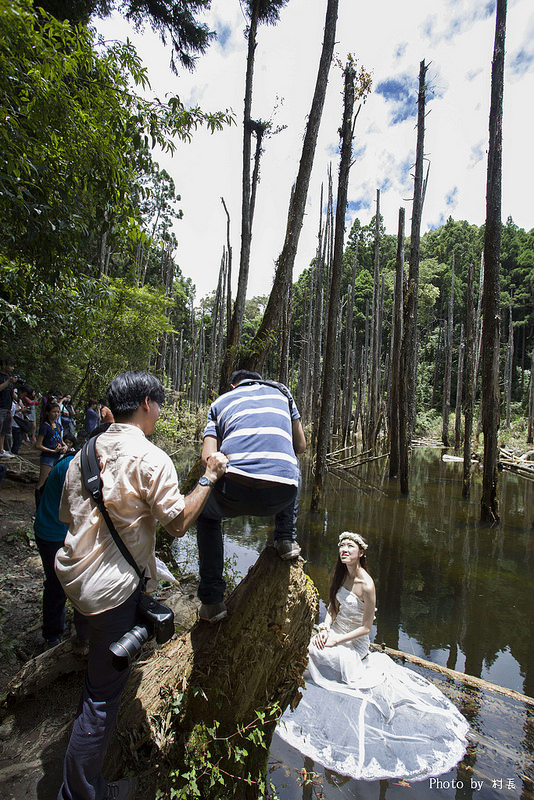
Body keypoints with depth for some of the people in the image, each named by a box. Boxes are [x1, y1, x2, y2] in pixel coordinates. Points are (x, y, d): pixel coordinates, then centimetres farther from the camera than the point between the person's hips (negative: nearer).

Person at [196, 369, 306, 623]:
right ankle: (286, 538, 30)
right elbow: (301, 446, 29)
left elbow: (207, 458, 8)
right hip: (282, 495, 2)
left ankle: (212, 601, 26)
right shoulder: (281, 392, 26)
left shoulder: (221, 402, 22)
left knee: (206, 514, 34)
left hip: (236, 490, -1)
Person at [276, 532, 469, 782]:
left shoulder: (366, 585, -26)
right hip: (335, 631, 7)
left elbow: (366, 627, -18)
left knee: (310, 651, -21)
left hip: (354, 642, -7)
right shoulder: (341, 573, -5)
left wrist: (335, 640, -17)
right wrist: (325, 628, -10)